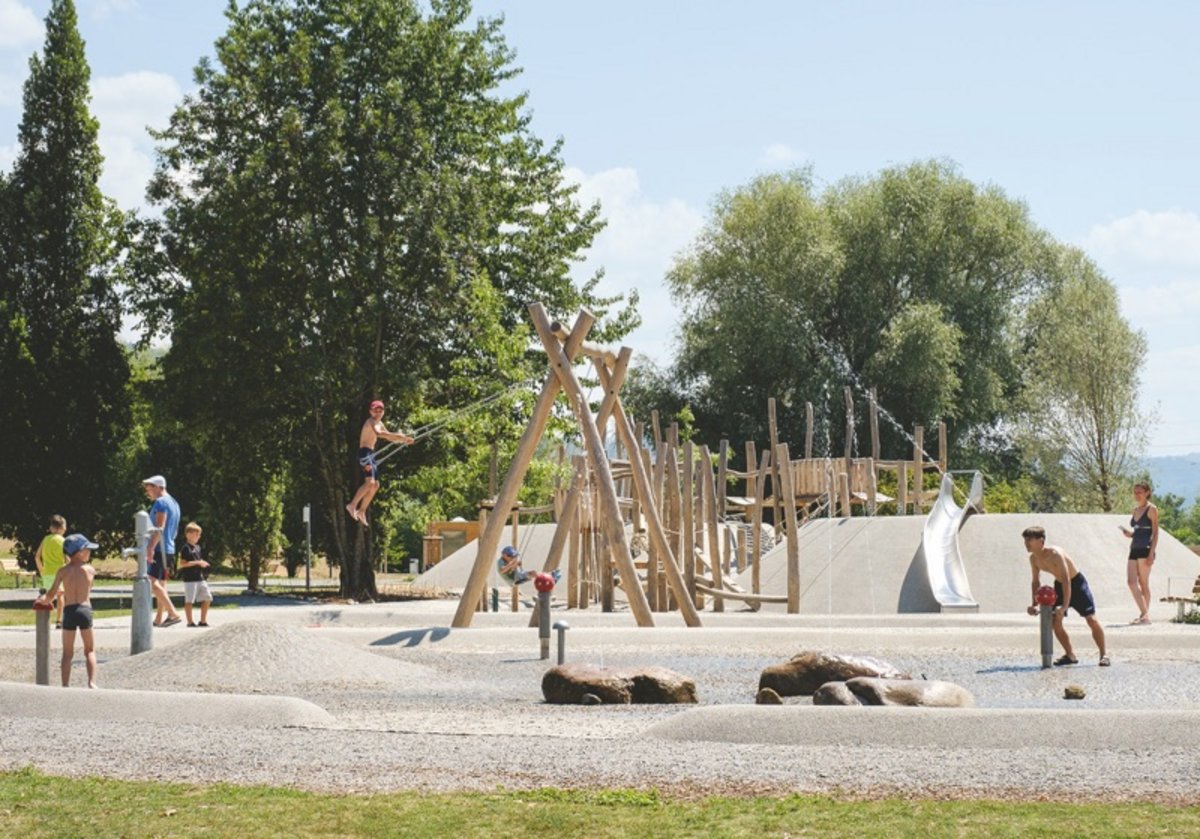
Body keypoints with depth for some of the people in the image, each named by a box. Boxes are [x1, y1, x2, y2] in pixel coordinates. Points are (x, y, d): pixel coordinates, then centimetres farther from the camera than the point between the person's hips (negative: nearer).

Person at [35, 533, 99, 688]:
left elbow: (51, 595, 2)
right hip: (85, 609, -1)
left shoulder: (63, 571, 1)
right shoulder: (90, 570, 2)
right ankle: (92, 682, -3)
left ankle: (65, 686, 4)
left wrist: (43, 599, 23)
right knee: (90, 650, 13)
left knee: (67, 652, 10)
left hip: (69, 611, 1)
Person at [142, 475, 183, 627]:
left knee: (152, 582, -17)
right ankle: (158, 619, 14)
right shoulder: (174, 503, 21)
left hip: (158, 549, -10)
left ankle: (173, 613, -25)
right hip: (169, 550, 10)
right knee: (160, 584, 13)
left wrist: (151, 547, -27)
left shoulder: (161, 502, -10)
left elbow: (159, 527, -21)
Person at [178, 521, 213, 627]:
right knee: (189, 600, -3)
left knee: (207, 598, 8)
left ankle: (203, 620, 17)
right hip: (190, 578, -9)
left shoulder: (197, 547, 16)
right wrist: (197, 562, -19)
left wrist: (203, 563, 5)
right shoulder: (185, 548, -9)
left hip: (200, 577, 9)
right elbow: (182, 564, -16)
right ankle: (190, 622, 3)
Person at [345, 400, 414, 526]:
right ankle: (353, 505, -18)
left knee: (375, 485, 11)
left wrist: (403, 440, 11)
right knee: (370, 482, -22)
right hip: (365, 453, -10)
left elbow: (390, 437, 29)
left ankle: (361, 511, 17)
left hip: (370, 454, 10)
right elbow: (378, 433, -32)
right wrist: (400, 436, -37)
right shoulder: (371, 422, -11)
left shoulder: (379, 424, 20)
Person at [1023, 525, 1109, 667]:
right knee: (1055, 620, -4)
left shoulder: (1055, 554, -32)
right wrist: (1034, 605, -5)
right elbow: (1036, 582, 4)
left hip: (1076, 582, -7)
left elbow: (1066, 580, -35)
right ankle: (1070, 655, 9)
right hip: (1059, 585, 7)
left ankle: (1104, 654, 0)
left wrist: (1065, 606, -39)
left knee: (1091, 619, -11)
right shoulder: (1033, 558, -9)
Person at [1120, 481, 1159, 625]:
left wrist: (1151, 553, -15)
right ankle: (1144, 614, 0)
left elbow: (1155, 533, -7)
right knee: (1131, 581, -3)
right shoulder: (1136, 509, 17)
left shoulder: (1151, 509, -3)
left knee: (1143, 584, -7)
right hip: (1134, 549, 7)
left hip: (1145, 549, -7)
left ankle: (1145, 615, -4)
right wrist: (1129, 533, 3)